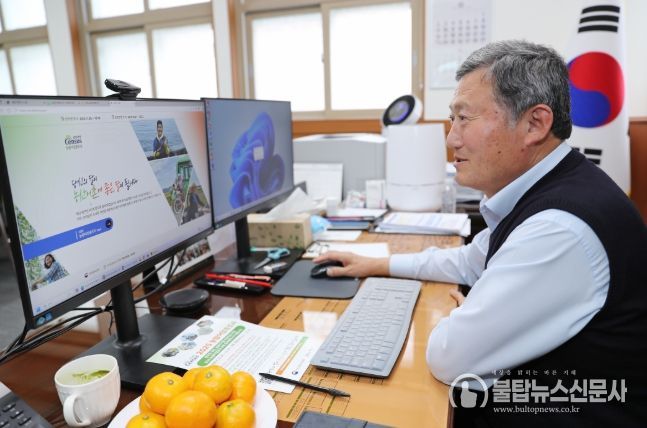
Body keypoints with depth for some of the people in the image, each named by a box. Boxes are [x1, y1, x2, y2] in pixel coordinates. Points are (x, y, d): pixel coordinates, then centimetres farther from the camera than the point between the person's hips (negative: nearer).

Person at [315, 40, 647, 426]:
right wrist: (378, 266, 11)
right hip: (524, 393, 8)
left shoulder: (561, 226, -33)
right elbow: (470, 262, 13)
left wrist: (466, 316, -6)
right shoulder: (539, 191, -1)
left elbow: (449, 358, -27)